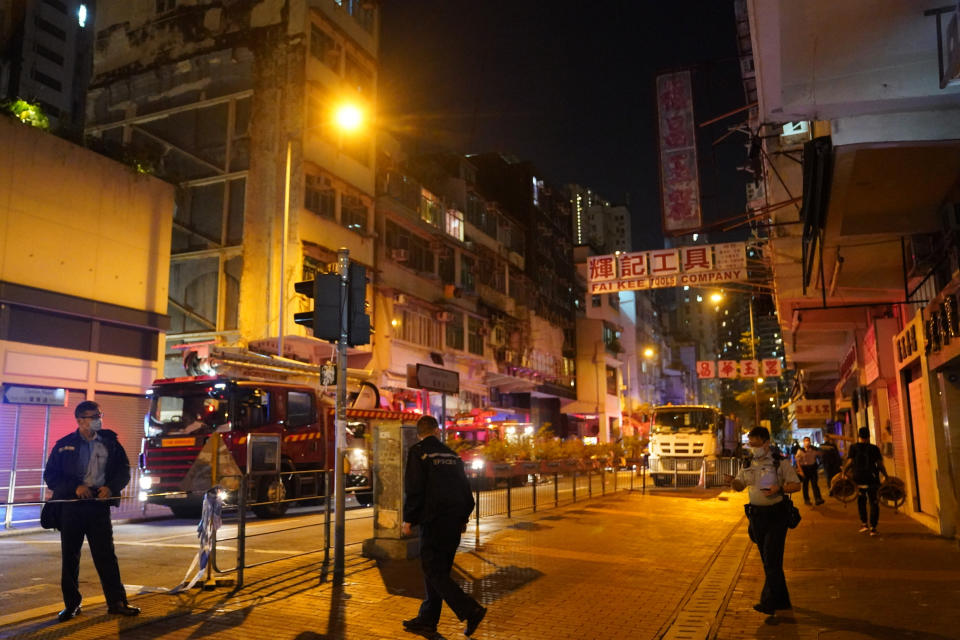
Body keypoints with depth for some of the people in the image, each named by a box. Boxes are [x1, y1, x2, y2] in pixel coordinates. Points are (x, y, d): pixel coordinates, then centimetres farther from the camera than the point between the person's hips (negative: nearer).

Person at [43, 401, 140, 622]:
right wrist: (75, 487, -14)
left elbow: (124, 471, 9)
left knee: (106, 554, 0)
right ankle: (71, 604, 22)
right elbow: (50, 476, 1)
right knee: (69, 557, 8)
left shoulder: (110, 442, 6)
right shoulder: (64, 445, 2)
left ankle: (116, 602, 6)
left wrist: (111, 487, -10)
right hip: (70, 506, 0)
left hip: (99, 505, 0)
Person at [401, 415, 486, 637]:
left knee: (434, 572, -4)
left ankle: (471, 610, -13)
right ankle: (427, 619, 21)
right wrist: (463, 517, 23)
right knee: (438, 570, 14)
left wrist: (408, 519, -5)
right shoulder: (452, 454, 13)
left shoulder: (418, 452, -5)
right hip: (454, 522, 7)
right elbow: (465, 488, 15)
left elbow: (414, 489, -12)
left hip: (434, 522, -7)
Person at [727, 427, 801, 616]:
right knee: (767, 559, 12)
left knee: (772, 559, -11)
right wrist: (733, 481, -10)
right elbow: (740, 486, 13)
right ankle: (782, 600, 25)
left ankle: (768, 602, -9)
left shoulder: (780, 461, -7)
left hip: (776, 514, -6)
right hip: (756, 514, 6)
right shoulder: (749, 463, 8)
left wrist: (779, 489, -25)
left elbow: (796, 485, -7)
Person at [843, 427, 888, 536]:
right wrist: (885, 476, 7)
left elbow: (849, 462, -7)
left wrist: (844, 472, 3)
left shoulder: (853, 447, -2)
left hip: (859, 479, 0)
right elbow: (880, 464, -2)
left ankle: (864, 523, 13)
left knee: (861, 501, 19)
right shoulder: (874, 448, 0)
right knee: (874, 503, 7)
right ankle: (873, 527, 4)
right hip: (873, 479, 0)